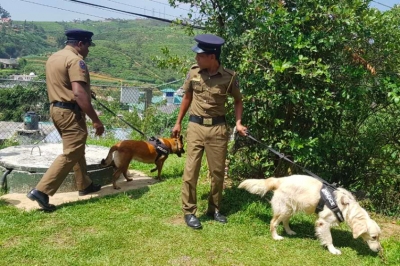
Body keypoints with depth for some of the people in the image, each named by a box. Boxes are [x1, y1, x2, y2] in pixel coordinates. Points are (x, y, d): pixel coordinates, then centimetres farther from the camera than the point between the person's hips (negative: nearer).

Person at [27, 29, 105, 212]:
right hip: (70, 112, -10)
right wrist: (96, 120, -25)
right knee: (70, 154, -7)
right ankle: (41, 191, -10)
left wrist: (88, 91, 32)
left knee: (77, 149, 20)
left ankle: (85, 185, 31)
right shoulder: (75, 60, -16)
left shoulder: (53, 58, 15)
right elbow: (78, 94, -26)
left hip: (56, 108, 10)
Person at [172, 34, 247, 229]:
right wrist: (178, 122, 15)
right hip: (195, 126, 1)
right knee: (191, 169, -2)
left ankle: (214, 209, 26)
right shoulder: (193, 72, -1)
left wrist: (238, 122, -5)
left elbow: (238, 100, 9)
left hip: (218, 128, 0)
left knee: (218, 171, 9)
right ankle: (189, 211, 11)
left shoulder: (229, 77, -6)